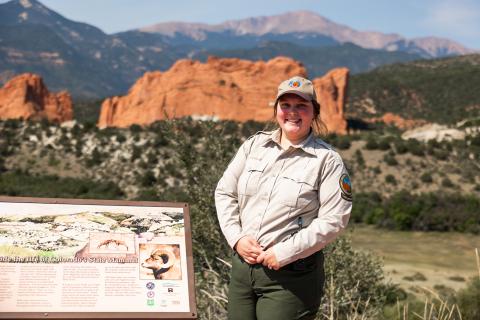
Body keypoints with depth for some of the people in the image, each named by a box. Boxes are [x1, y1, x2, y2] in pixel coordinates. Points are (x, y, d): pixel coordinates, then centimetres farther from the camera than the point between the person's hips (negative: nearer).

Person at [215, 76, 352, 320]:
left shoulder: (327, 160, -5)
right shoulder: (254, 145, 8)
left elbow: (333, 219, -12)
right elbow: (225, 192, 11)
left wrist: (285, 253, -15)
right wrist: (236, 238, -4)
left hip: (291, 273, -4)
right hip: (242, 266, 5)